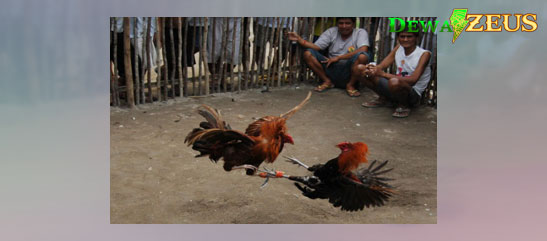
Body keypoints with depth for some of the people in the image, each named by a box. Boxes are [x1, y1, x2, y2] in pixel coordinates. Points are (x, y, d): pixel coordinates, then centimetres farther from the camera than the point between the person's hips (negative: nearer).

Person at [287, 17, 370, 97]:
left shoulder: (360, 32, 0)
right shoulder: (331, 31, 9)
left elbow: (363, 50, -19)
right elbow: (316, 47, -1)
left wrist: (338, 57, -19)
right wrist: (299, 39, -17)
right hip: (332, 69, 3)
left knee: (363, 56, -32)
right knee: (308, 54, -11)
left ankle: (350, 85, -7)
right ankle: (327, 81, 3)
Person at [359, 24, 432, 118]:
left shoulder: (424, 54, -15)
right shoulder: (398, 48, 3)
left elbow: (413, 80, -27)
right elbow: (381, 66, -2)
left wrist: (383, 74, -33)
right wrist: (373, 69, -29)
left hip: (413, 94, -6)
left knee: (394, 82, -42)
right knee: (361, 69, -4)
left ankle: (404, 106, -10)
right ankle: (382, 99, 9)